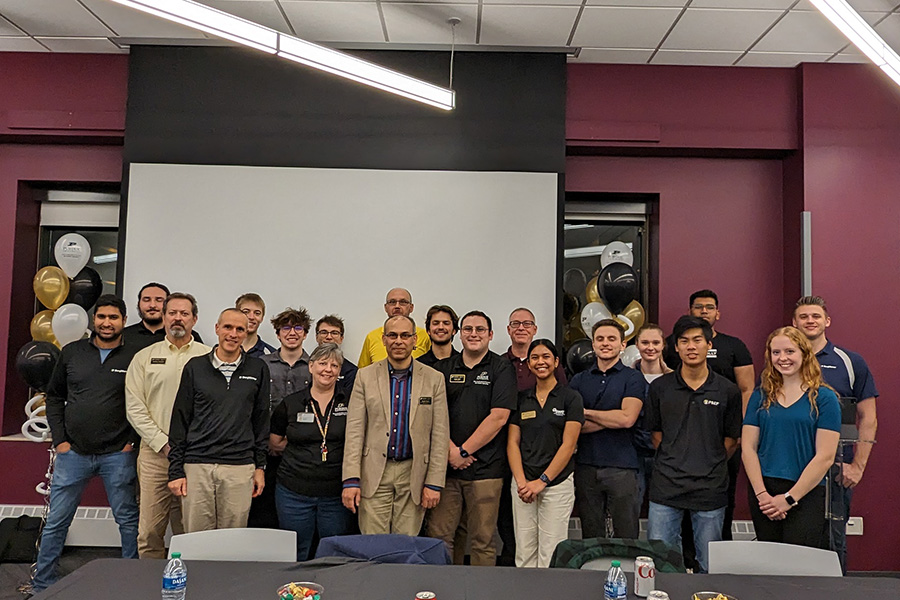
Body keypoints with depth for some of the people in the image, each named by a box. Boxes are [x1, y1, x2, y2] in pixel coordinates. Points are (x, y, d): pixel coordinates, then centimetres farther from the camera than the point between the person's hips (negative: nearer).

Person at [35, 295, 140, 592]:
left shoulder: (135, 357, -4)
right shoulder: (72, 352, 4)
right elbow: (54, 397, 12)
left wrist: (134, 440, -4)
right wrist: (59, 439, 4)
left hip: (117, 455, -2)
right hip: (73, 453, 2)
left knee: (128, 521, 6)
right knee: (56, 523, 10)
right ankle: (42, 586, 26)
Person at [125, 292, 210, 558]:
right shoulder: (144, 357, 10)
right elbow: (134, 407, 5)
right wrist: (164, 443, -5)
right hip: (154, 453, 1)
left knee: (188, 530, 3)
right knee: (149, 531, 3)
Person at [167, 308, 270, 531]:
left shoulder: (258, 369, 6)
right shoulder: (195, 367, 5)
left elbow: (262, 420, 10)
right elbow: (180, 419, 6)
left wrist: (260, 466, 6)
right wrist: (176, 470, 2)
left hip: (240, 468, 0)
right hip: (197, 466, 0)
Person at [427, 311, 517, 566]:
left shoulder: (502, 368, 1)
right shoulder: (443, 368, 11)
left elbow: (498, 417, -8)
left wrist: (464, 451, -9)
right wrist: (451, 451, -9)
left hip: (485, 467, -3)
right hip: (446, 466, 3)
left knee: (483, 542, 5)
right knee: (438, 536, 4)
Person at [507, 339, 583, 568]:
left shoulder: (570, 398, -1)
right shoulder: (522, 399, 10)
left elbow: (568, 445, -6)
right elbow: (512, 442, 5)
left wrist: (542, 481, -11)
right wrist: (521, 481, -7)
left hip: (557, 483, -3)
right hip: (523, 483, 3)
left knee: (550, 554, -2)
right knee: (524, 552, 6)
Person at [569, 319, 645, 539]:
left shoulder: (633, 378, 2)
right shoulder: (579, 380, 11)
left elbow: (627, 419, -12)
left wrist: (585, 412, -5)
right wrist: (612, 419, -9)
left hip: (622, 467, -3)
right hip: (586, 466, 3)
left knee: (626, 536, 2)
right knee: (591, 536, 11)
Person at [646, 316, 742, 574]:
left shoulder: (728, 391, 1)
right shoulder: (660, 388, 3)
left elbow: (731, 440, 9)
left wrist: (708, 466, 6)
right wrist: (675, 464, 6)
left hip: (710, 488, 0)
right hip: (666, 487, 1)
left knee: (709, 567, 10)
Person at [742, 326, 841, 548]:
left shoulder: (824, 398, -1)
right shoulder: (761, 396, 8)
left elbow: (825, 457, -7)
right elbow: (748, 448, 4)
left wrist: (790, 498, -10)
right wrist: (762, 494, -7)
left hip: (806, 494, -3)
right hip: (763, 493, 3)